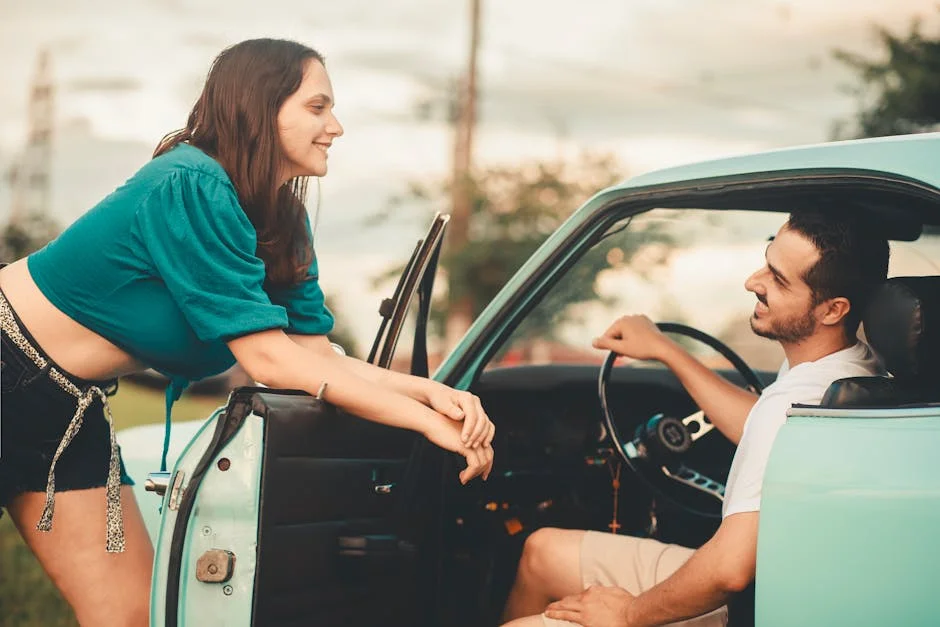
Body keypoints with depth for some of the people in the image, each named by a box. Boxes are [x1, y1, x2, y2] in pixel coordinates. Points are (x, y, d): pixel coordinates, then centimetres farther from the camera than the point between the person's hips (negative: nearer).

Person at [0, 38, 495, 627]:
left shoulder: (287, 225, -1)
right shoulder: (191, 188, -27)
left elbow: (317, 354, -6)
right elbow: (270, 359, -29)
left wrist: (430, 391, -21)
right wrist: (425, 422, -28)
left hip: (68, 403, 8)